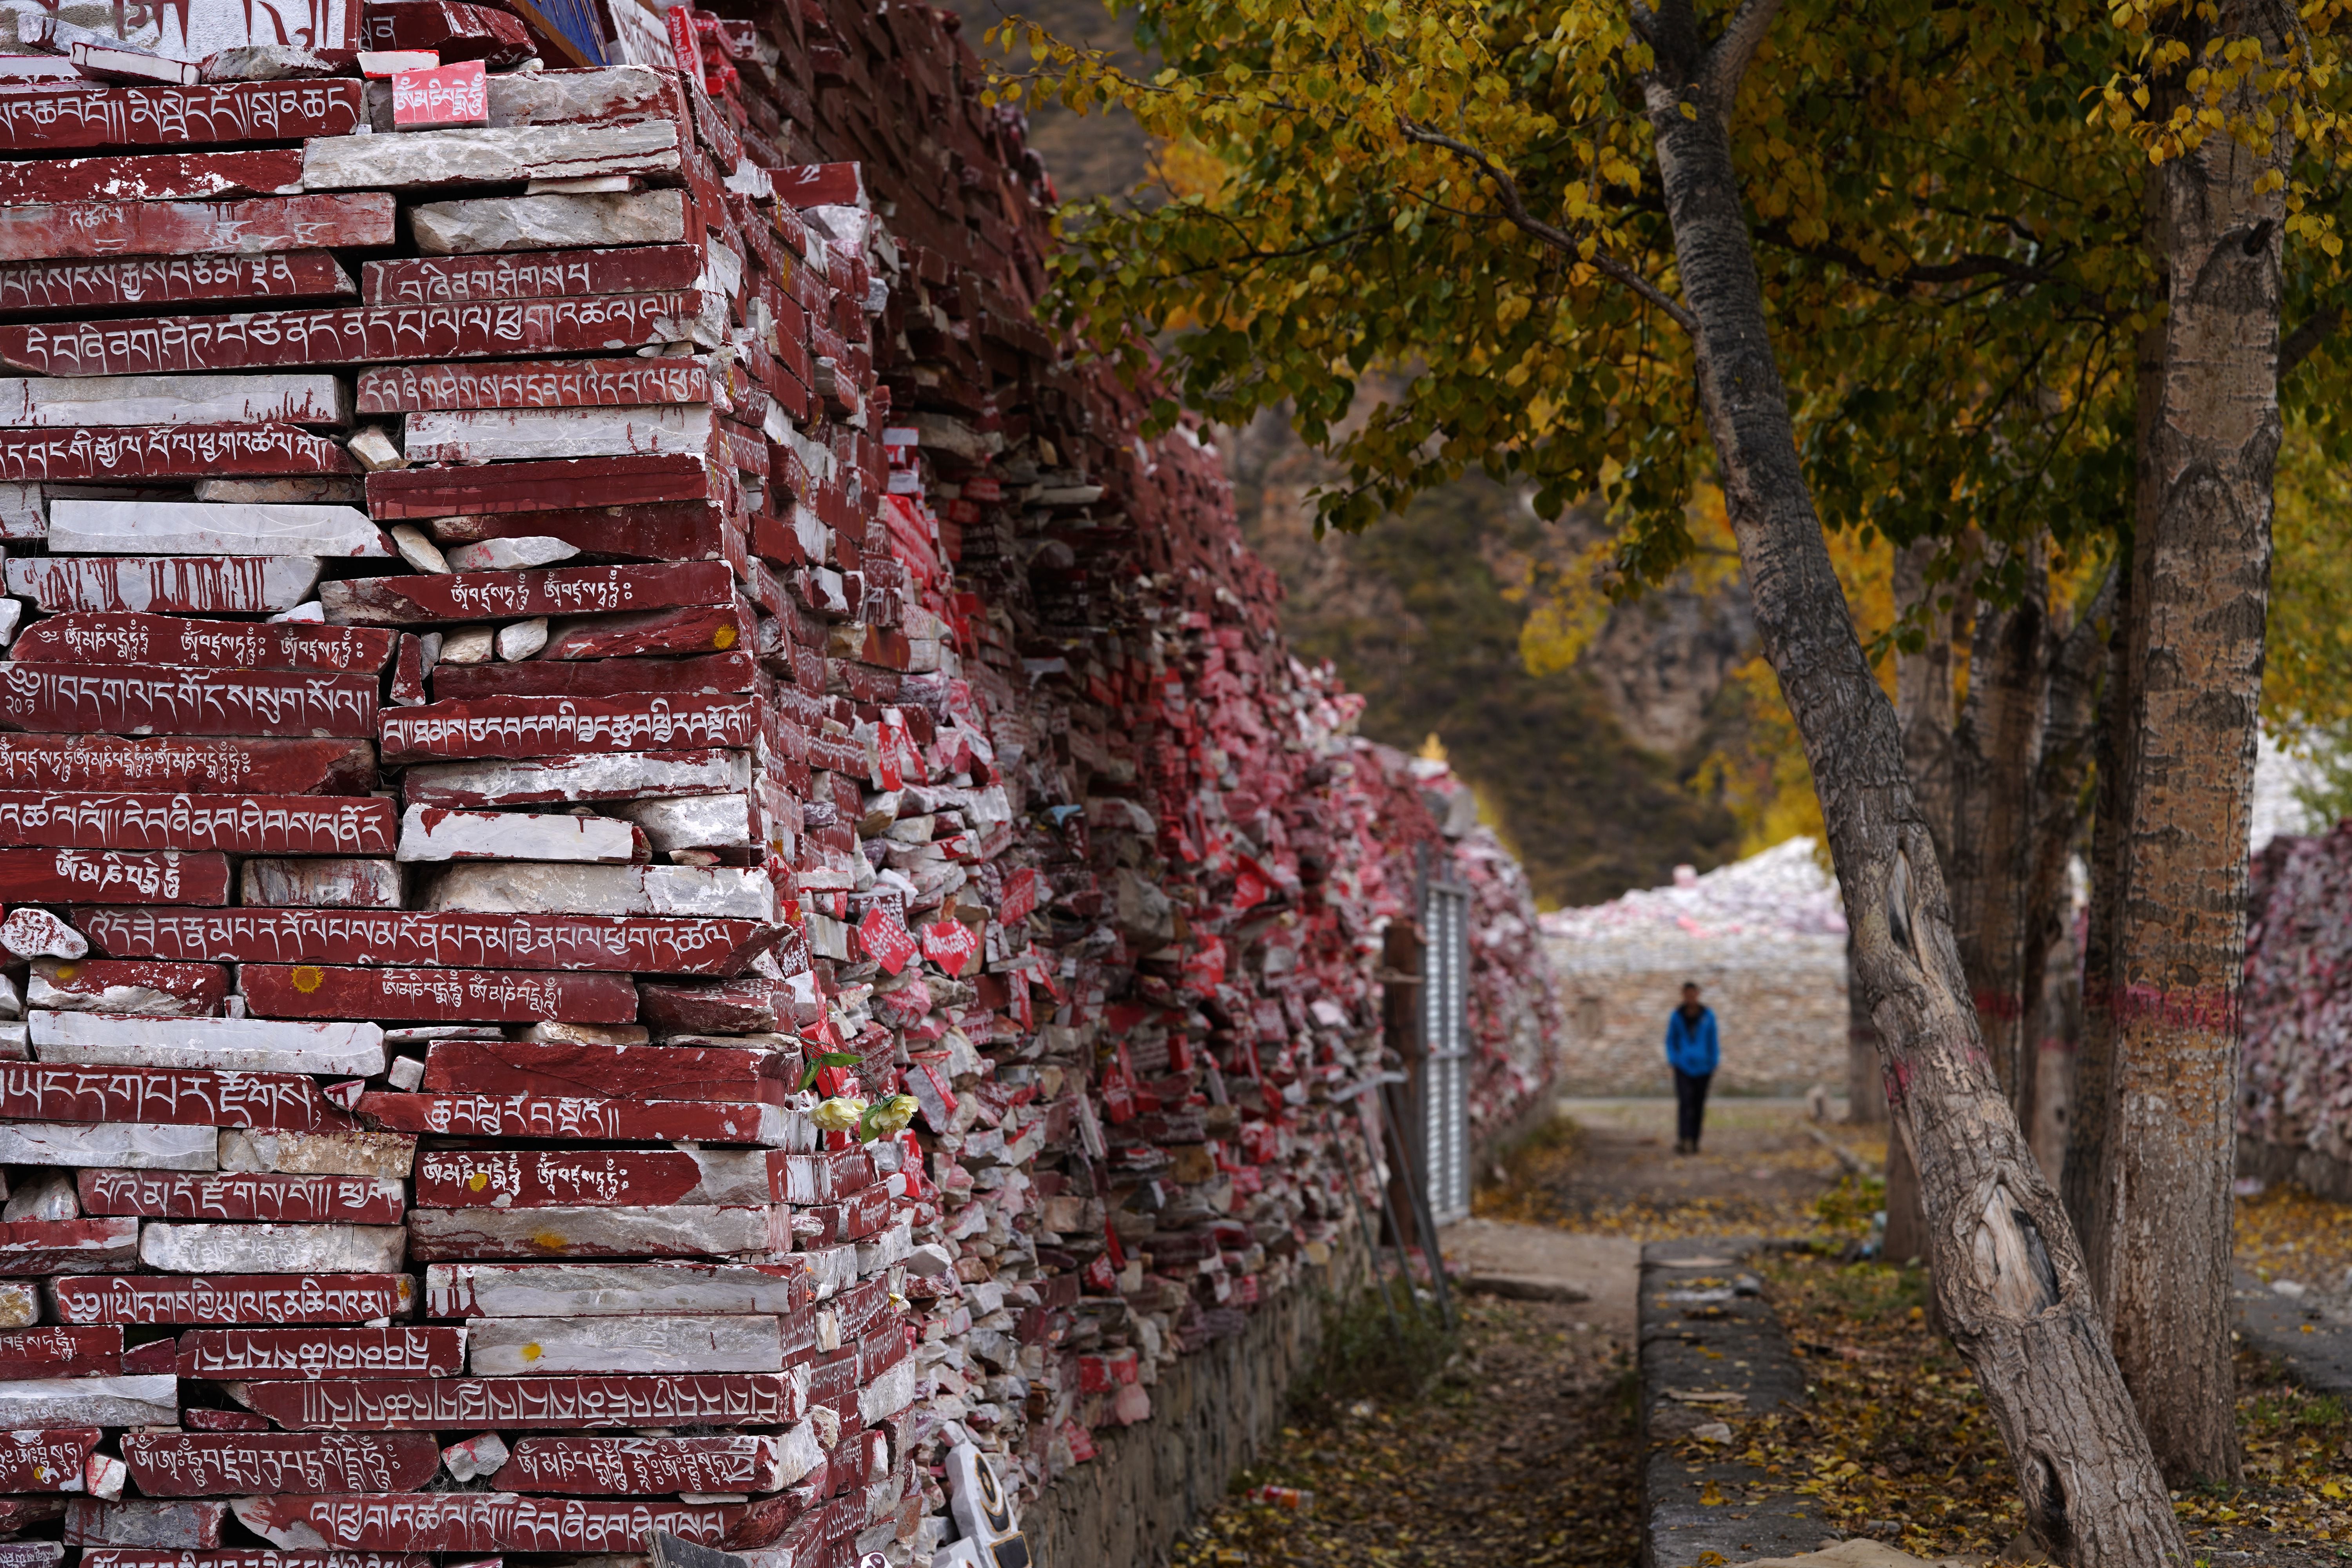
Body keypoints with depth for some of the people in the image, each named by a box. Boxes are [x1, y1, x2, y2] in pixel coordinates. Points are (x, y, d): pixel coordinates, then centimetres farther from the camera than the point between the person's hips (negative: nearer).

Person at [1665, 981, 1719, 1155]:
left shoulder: (1708, 1015, 0)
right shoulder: (1676, 1016, -1)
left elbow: (1713, 1041, 5)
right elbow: (1670, 1041, 7)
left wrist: (1714, 1065, 2)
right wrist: (1673, 1061, -7)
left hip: (1702, 1067, 2)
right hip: (1683, 1067, -2)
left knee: (1699, 1105, 4)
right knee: (1684, 1101, -18)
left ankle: (1694, 1142, 15)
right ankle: (1682, 1140, -27)